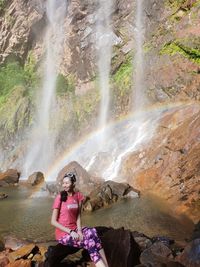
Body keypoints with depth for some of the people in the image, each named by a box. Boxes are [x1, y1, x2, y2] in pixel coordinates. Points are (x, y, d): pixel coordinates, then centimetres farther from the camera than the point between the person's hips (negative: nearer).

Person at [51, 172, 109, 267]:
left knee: (92, 232, -26)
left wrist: (79, 231, -16)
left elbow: (78, 216, 2)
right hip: (63, 234, -4)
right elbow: (53, 221, -11)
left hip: (74, 230, 4)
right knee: (90, 242, -24)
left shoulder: (78, 196, 4)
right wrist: (70, 232, -18)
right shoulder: (60, 197, -10)